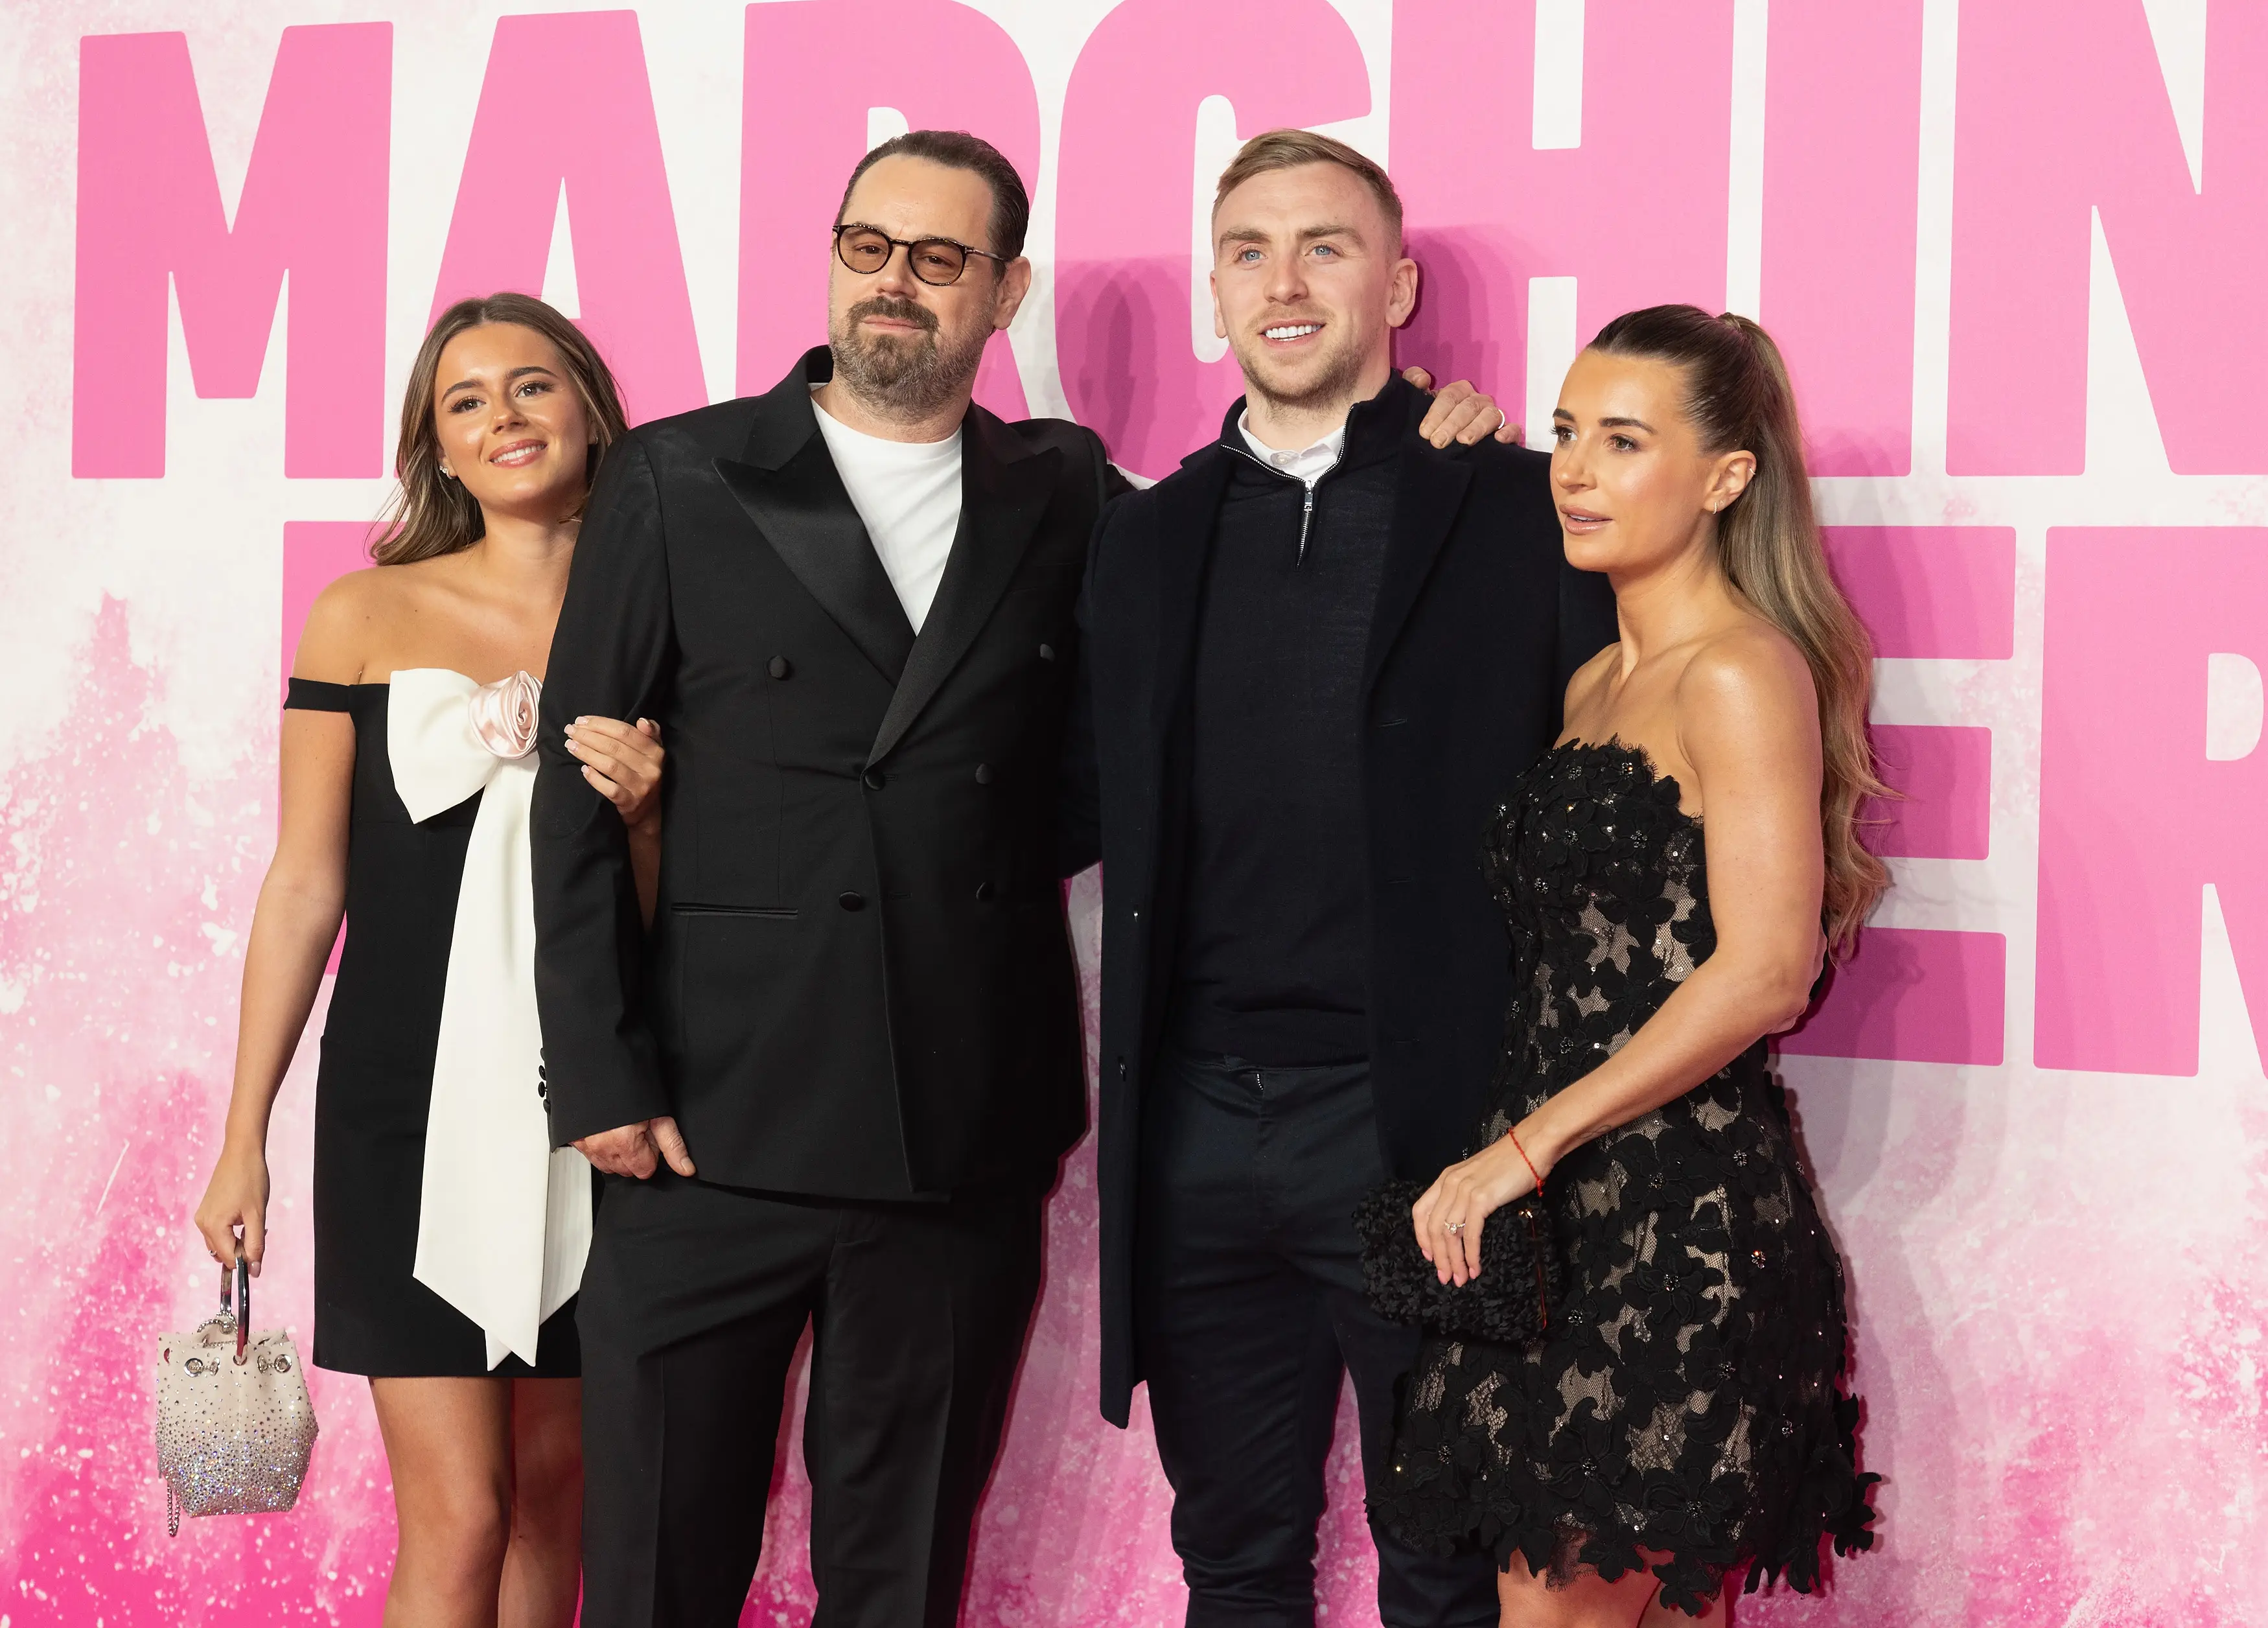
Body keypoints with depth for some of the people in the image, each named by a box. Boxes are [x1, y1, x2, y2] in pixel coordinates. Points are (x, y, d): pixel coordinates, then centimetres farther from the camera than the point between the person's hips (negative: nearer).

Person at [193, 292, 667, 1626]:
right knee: (459, 1519, -7)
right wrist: (245, 1139, 5)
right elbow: (307, 883, 5)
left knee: (553, 1492, 11)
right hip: (408, 1107, -2)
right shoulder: (368, 616, 2)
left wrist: (639, 815, -13)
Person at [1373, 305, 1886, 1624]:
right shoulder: (1600, 678, 17)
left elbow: (1765, 972, -20)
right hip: (1579, 1210, 9)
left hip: (1680, 1208, -9)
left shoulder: (1743, 673, -11)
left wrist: (1524, 1146, -17)